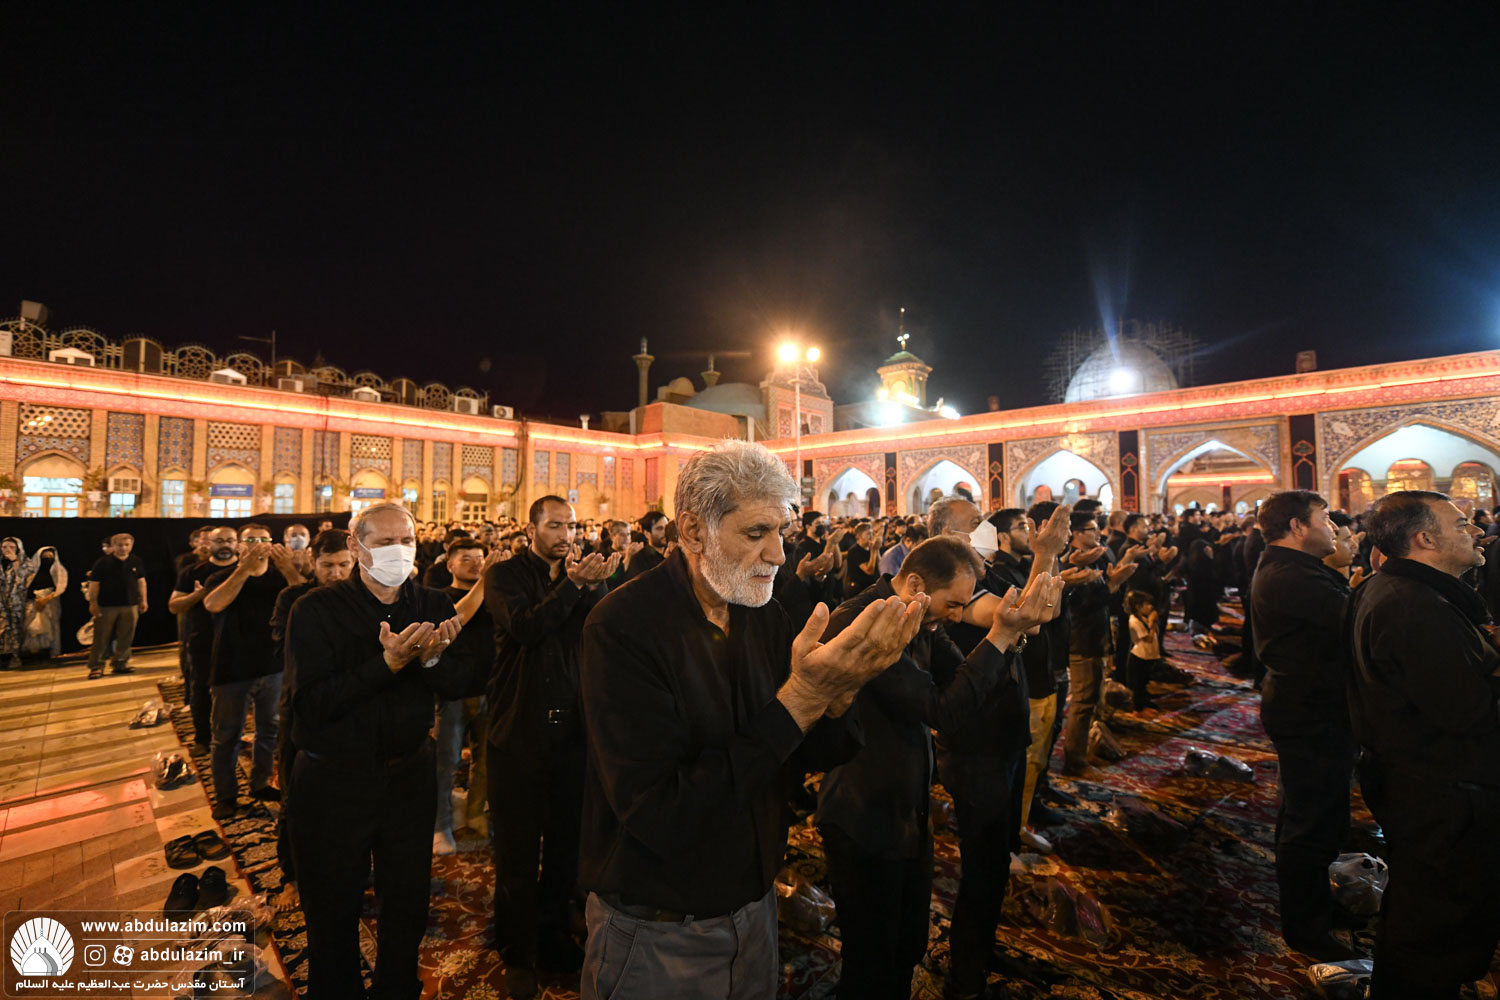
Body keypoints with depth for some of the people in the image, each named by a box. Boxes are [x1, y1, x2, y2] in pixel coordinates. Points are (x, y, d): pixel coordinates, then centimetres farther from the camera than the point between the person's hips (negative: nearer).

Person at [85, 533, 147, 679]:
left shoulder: (136, 562, 6)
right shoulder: (103, 562, -5)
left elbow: (141, 581, 13)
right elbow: (94, 583, -5)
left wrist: (143, 600, 11)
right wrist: (93, 603, -9)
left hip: (130, 605, 3)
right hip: (106, 606, -3)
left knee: (125, 637, 8)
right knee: (101, 637, 1)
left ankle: (120, 663, 18)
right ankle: (96, 666, 9)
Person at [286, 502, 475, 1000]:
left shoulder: (433, 606, -2)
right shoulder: (316, 610, -12)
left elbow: (460, 683, -6)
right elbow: (312, 704, -22)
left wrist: (432, 659, -26)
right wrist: (387, 663, -32)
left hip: (410, 775, 3)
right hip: (335, 781, -3)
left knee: (408, 907, 19)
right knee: (334, 913, 17)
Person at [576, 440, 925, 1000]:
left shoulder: (763, 616, -4)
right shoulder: (622, 628, -24)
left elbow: (808, 757, 0)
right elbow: (659, 816, -29)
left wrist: (841, 689, -22)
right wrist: (799, 699, -33)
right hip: (657, 938, -5)